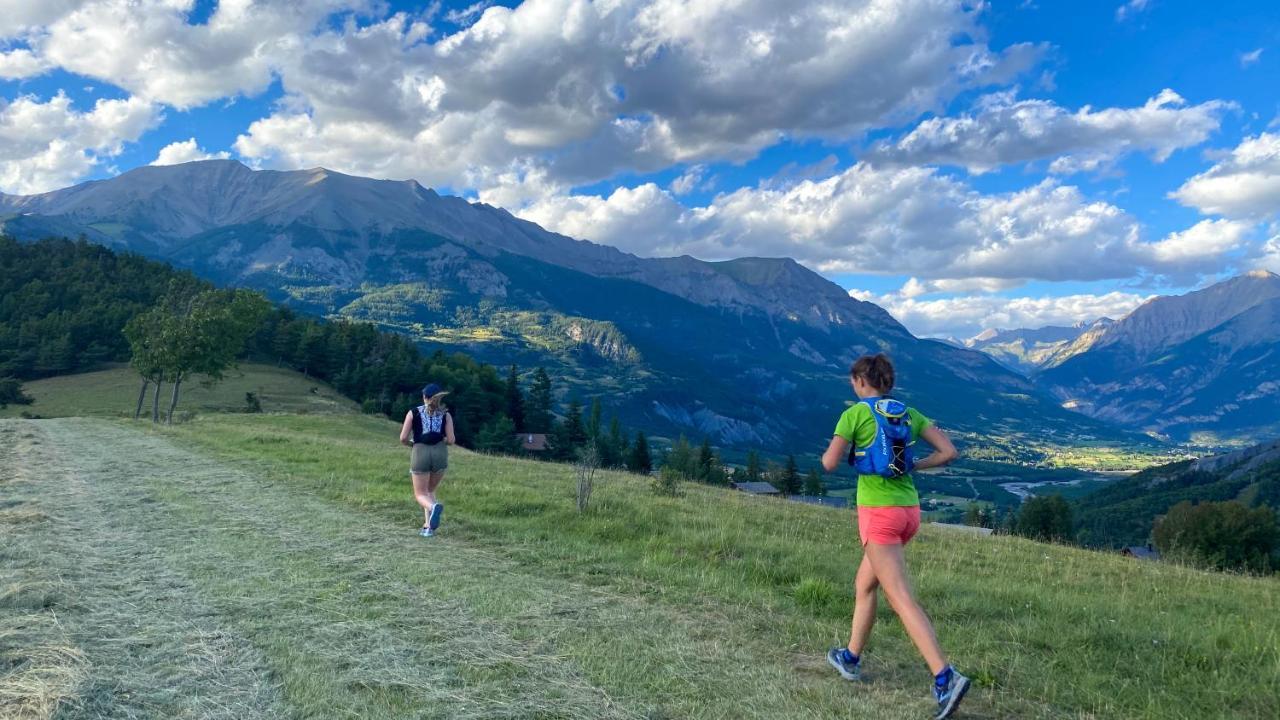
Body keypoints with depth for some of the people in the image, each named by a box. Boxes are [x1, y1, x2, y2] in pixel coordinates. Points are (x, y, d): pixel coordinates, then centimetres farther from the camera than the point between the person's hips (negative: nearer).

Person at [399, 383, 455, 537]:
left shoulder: (413, 413, 5)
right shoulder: (445, 414, 7)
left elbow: (403, 439, -1)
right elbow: (450, 440, -1)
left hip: (420, 453, -2)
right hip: (440, 453, 2)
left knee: (420, 494, 7)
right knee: (430, 490, 22)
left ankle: (433, 507, -27)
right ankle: (429, 526, 11)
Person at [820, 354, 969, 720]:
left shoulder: (855, 413, -7)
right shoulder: (909, 414, 9)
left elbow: (830, 463, -10)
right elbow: (949, 452, 3)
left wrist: (831, 451, 13)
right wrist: (911, 465, 14)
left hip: (879, 513, -7)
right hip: (909, 510, 7)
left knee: (902, 599, -9)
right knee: (864, 583, 22)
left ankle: (946, 678, -18)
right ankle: (851, 658, 33)